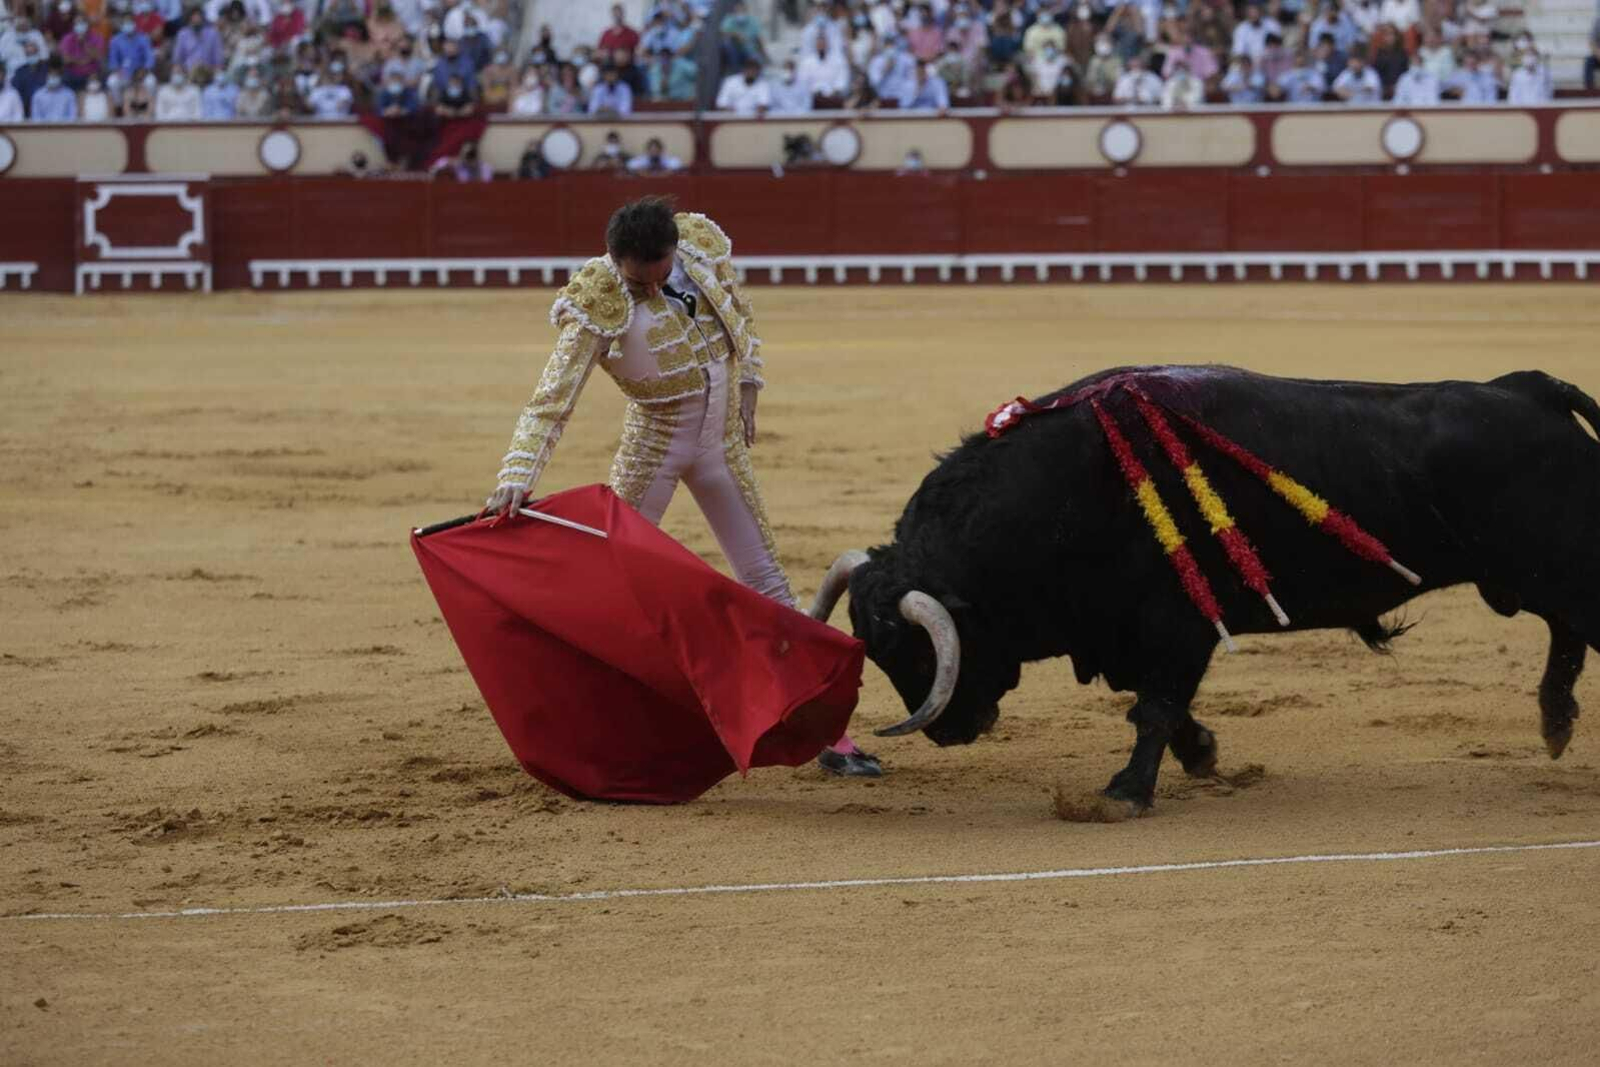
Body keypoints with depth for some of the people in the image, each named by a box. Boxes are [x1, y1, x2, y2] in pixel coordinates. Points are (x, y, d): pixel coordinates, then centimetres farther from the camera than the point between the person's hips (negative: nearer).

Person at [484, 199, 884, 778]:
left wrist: (746, 387, 11)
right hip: (653, 443, -4)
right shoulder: (600, 305, -25)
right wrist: (515, 480, -39)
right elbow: (551, 401, -29)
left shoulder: (706, 243, -14)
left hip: (722, 444, 4)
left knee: (767, 583, 7)